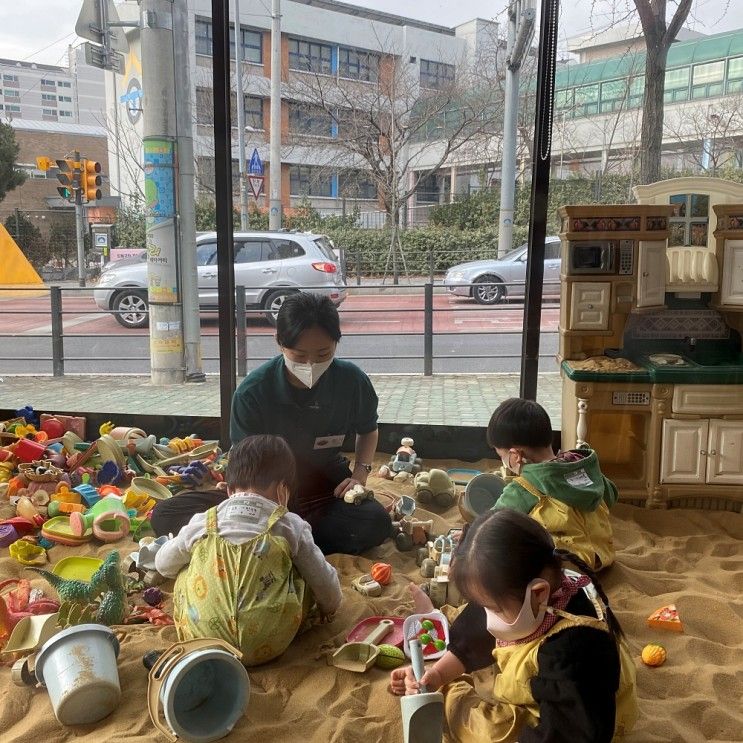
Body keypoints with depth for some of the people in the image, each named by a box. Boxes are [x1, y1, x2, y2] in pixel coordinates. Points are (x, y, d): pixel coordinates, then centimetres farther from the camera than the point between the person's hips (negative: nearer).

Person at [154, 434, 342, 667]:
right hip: (268, 647, -1)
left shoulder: (202, 523, 6)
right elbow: (323, 579, 12)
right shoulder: (291, 526, 2)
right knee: (305, 575, 17)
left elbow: (163, 564, 21)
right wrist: (329, 606, 34)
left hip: (201, 639, 2)